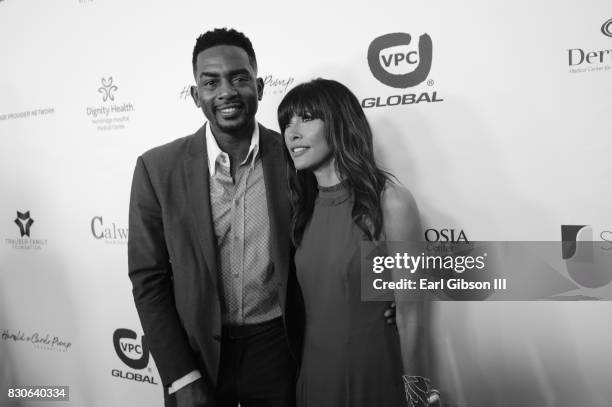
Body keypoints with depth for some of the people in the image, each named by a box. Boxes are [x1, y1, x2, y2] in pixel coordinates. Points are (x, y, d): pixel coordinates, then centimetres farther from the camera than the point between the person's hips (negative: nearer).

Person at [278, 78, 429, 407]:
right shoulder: (303, 207, -1)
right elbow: (307, 303, 5)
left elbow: (408, 315, -12)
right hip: (313, 368, 5)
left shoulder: (390, 202, -18)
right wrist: (303, 371, 9)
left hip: (373, 368, -4)